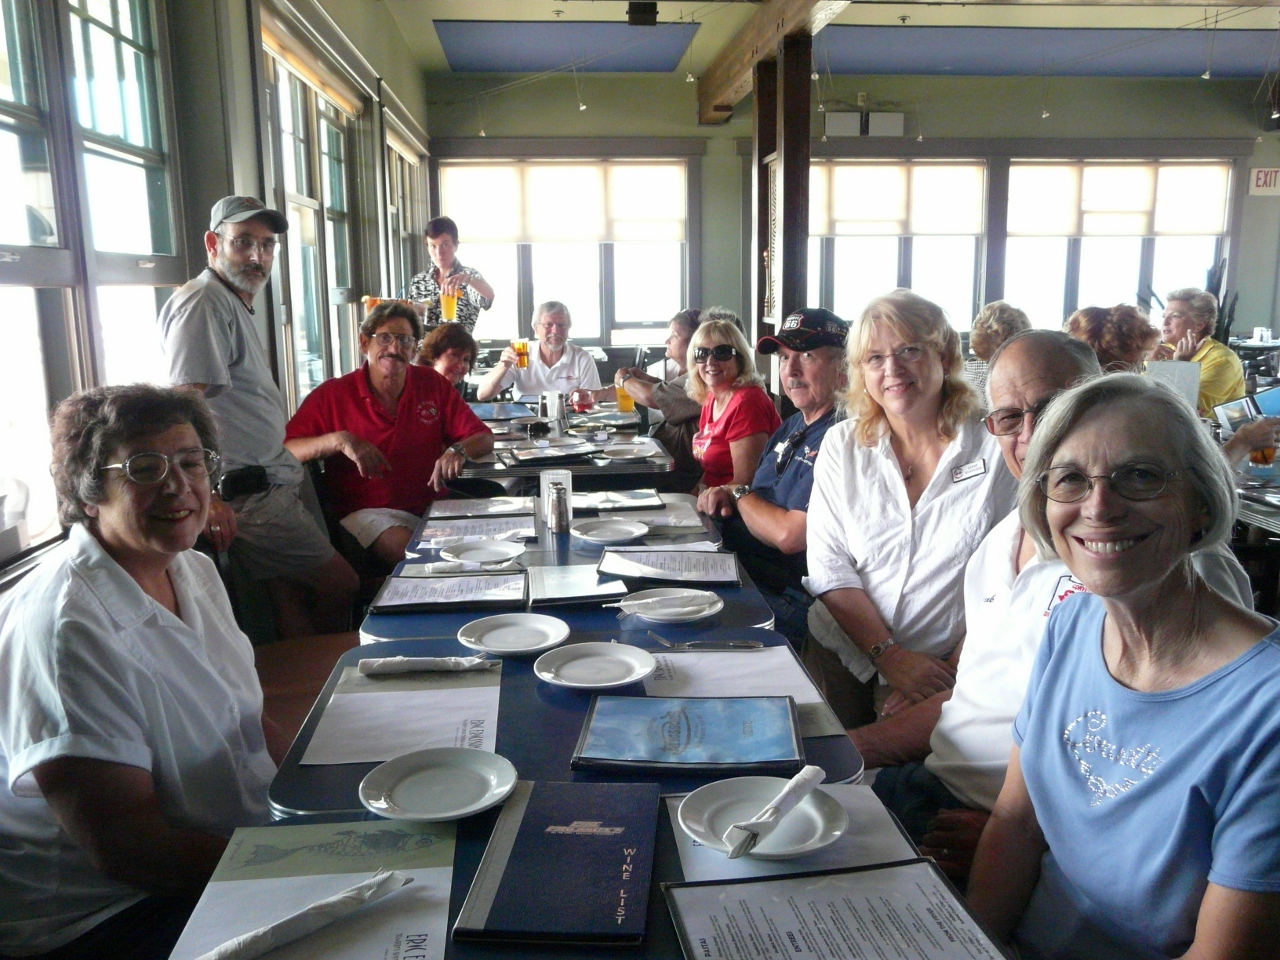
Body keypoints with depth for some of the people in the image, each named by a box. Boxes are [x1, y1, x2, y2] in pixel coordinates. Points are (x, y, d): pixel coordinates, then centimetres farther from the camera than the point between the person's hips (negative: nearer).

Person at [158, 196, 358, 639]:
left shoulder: (235, 304, 20)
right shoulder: (204, 303, -13)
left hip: (268, 483, 10)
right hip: (249, 497, -10)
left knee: (293, 598, 11)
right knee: (342, 586, -5)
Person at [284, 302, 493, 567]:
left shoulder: (432, 384, 9)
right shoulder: (332, 395, 0)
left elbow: (483, 438, 8)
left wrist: (458, 451, -14)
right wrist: (338, 440, -21)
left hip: (433, 506, 4)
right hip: (368, 512, -3)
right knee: (408, 549, -33)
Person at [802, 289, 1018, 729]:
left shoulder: (996, 450, -4)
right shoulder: (842, 445, 4)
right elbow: (828, 565, -1)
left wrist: (954, 670, -11)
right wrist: (889, 655, -10)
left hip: (946, 675, -2)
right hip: (843, 658, 2)